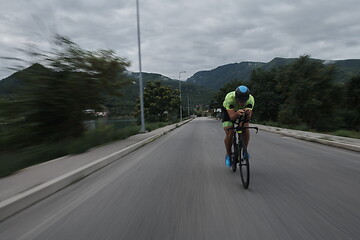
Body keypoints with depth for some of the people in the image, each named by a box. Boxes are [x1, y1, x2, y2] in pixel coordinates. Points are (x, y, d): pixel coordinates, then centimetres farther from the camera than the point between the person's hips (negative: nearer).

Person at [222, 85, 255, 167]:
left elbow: (248, 118, -38)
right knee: (229, 133, -18)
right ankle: (228, 155, 4)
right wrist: (237, 113, -64)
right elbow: (232, 117, -43)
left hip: (243, 111, 2)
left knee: (246, 129, -20)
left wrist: (248, 113, -60)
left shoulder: (251, 99, -34)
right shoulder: (229, 98, -41)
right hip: (228, 110, -2)